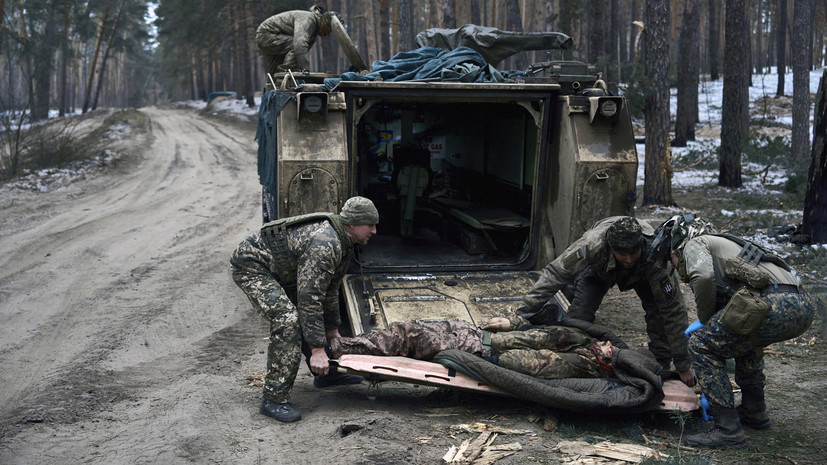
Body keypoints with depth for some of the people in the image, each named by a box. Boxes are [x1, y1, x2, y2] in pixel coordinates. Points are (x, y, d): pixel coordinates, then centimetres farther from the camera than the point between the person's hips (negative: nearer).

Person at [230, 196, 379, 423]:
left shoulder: (343, 243, 3)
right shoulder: (324, 245, -30)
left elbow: (330, 290, 16)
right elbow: (310, 299, -32)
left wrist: (332, 330, 21)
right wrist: (317, 349, -29)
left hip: (278, 270, 11)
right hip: (251, 266, -11)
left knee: (308, 315, 16)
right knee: (288, 319, -24)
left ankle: (325, 373, 31)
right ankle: (274, 399, -19)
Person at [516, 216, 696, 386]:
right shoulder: (593, 244, -46)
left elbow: (674, 310, -39)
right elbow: (555, 273, -35)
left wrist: (683, 365, -36)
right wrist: (527, 310, -37)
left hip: (641, 274, 0)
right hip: (599, 269, 0)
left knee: (659, 310, -20)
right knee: (579, 315, -18)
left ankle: (661, 366, 1)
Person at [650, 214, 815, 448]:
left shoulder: (694, 244, 12)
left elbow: (703, 276, -12)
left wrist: (706, 320, 5)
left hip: (777, 305, -10)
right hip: (804, 305, 10)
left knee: (701, 345, 1)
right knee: (743, 337, 36)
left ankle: (728, 429, -2)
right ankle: (754, 411, 37)